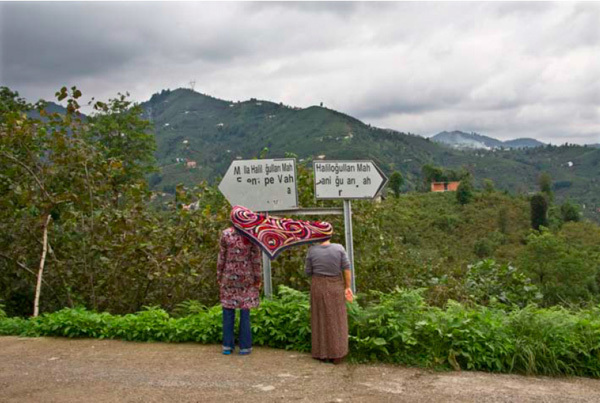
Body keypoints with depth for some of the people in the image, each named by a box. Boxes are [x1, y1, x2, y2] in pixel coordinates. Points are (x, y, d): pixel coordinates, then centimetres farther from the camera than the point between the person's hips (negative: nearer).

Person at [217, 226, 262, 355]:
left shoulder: (226, 234, -5)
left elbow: (222, 257, -1)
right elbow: (256, 259, -5)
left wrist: (219, 277, 8)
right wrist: (257, 278, 4)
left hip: (229, 277, 1)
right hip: (246, 278, -1)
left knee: (228, 312, 9)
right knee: (245, 312, 5)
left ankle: (227, 345, 14)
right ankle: (245, 346, 11)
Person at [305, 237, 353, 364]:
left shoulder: (312, 250, -10)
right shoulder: (339, 248, -9)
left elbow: (308, 272, -3)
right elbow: (346, 268, -10)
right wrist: (348, 287, -4)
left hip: (318, 286, 0)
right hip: (335, 286, 0)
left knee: (320, 319, 11)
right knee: (336, 320, 8)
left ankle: (322, 353, 15)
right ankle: (337, 355, 10)